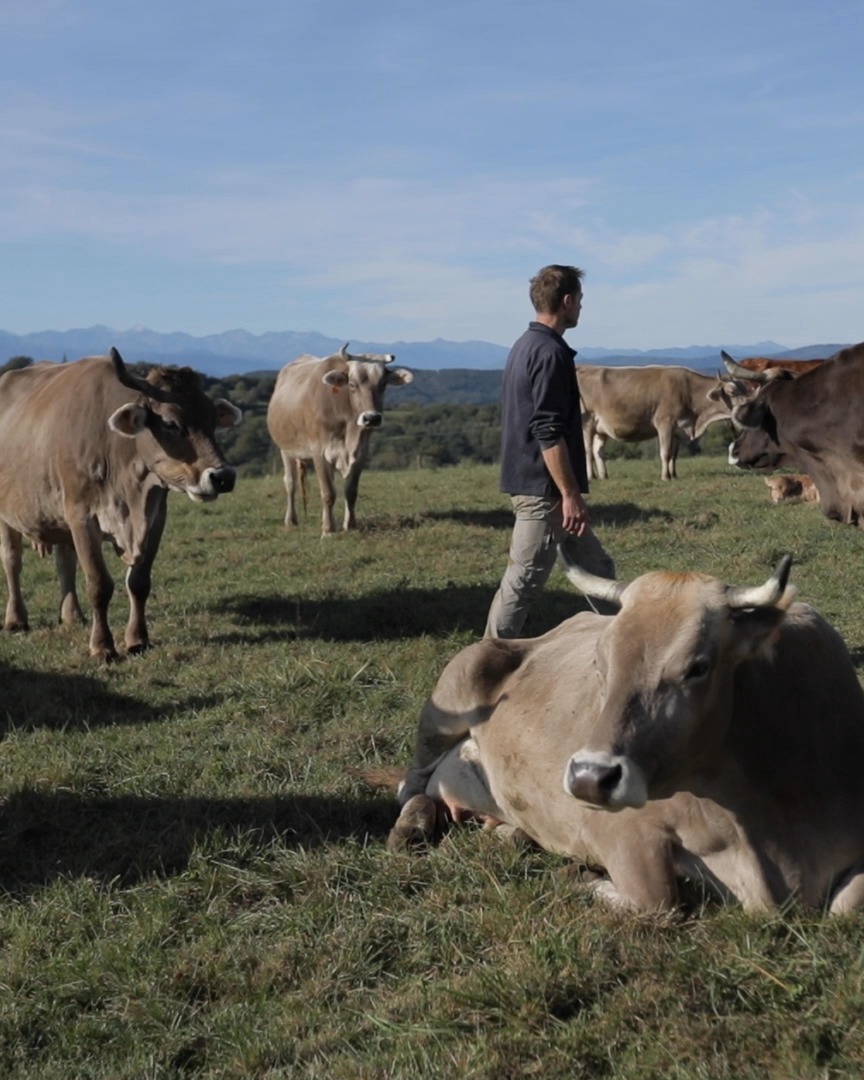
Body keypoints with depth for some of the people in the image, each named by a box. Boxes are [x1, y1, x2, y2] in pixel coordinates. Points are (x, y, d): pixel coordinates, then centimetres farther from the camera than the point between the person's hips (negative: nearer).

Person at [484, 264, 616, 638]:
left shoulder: (525, 346, 15)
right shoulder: (550, 353, -16)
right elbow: (549, 433, -23)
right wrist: (570, 494, -21)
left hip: (529, 480, 10)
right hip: (543, 487, -10)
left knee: (597, 568, 15)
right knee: (524, 580, -2)